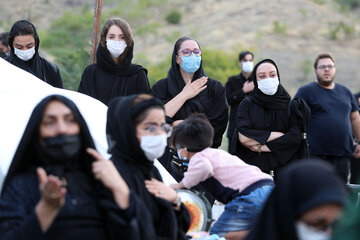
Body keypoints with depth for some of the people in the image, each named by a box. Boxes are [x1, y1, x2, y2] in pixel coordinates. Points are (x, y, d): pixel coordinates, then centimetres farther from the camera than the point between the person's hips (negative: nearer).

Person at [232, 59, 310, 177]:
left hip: (284, 169, 1)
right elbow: (243, 136, -9)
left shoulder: (290, 105, 6)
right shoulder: (247, 104, 5)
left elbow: (296, 138, -6)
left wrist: (261, 147, -8)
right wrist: (278, 134, -6)